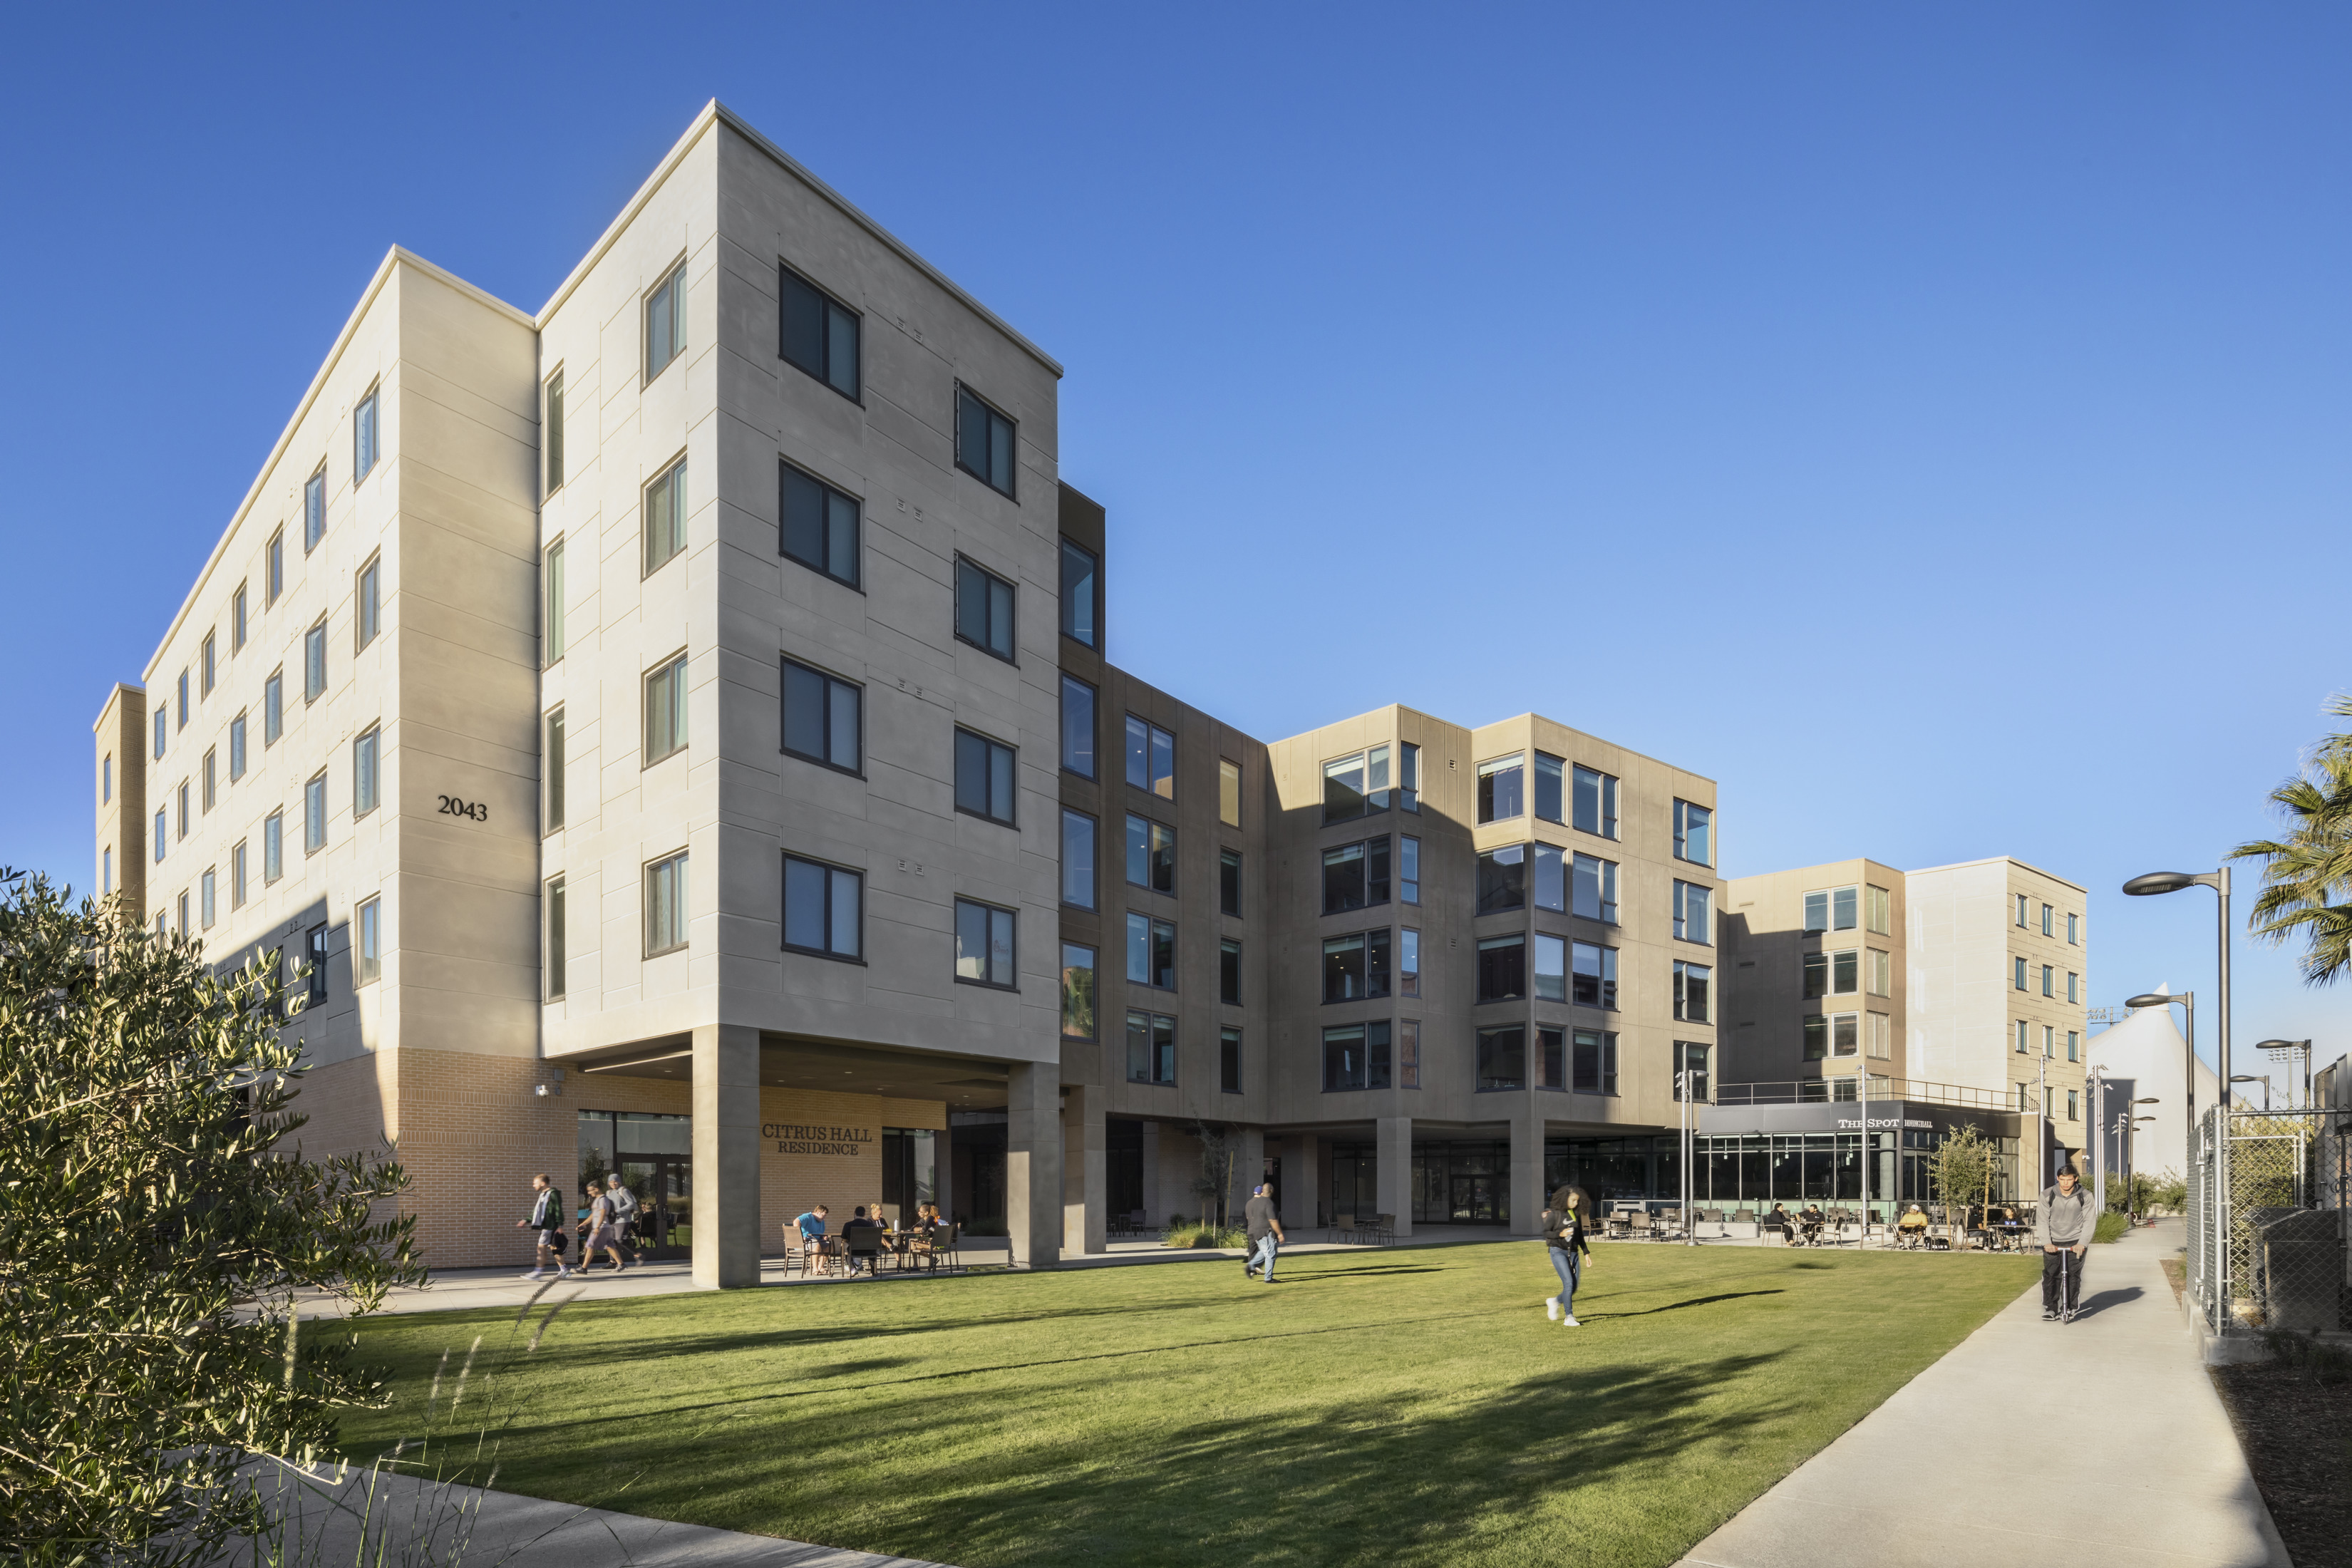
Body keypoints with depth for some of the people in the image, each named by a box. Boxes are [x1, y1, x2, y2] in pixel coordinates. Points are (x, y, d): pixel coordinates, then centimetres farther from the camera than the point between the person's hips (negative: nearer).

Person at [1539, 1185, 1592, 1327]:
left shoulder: (1576, 1214, 11)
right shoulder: (1554, 1214, -6)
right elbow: (1544, 1233, -7)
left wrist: (1586, 1253, 18)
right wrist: (1560, 1234, -20)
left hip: (1573, 1253, 6)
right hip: (1558, 1251, -6)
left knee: (1574, 1287, 2)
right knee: (1569, 1283, -17)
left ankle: (1555, 1301, 30)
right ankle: (1569, 1318, -11)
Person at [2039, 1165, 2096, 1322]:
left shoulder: (2085, 1197, -2)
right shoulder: (2047, 1195, -1)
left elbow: (2090, 1221, -2)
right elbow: (2043, 1220, 0)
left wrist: (2082, 1243, -13)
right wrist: (2046, 1242, -10)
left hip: (2076, 1242, -1)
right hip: (2052, 1243, 1)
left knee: (2073, 1275, -7)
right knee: (2050, 1275, -3)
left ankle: (2071, 1309, 4)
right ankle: (2050, 1308, 7)